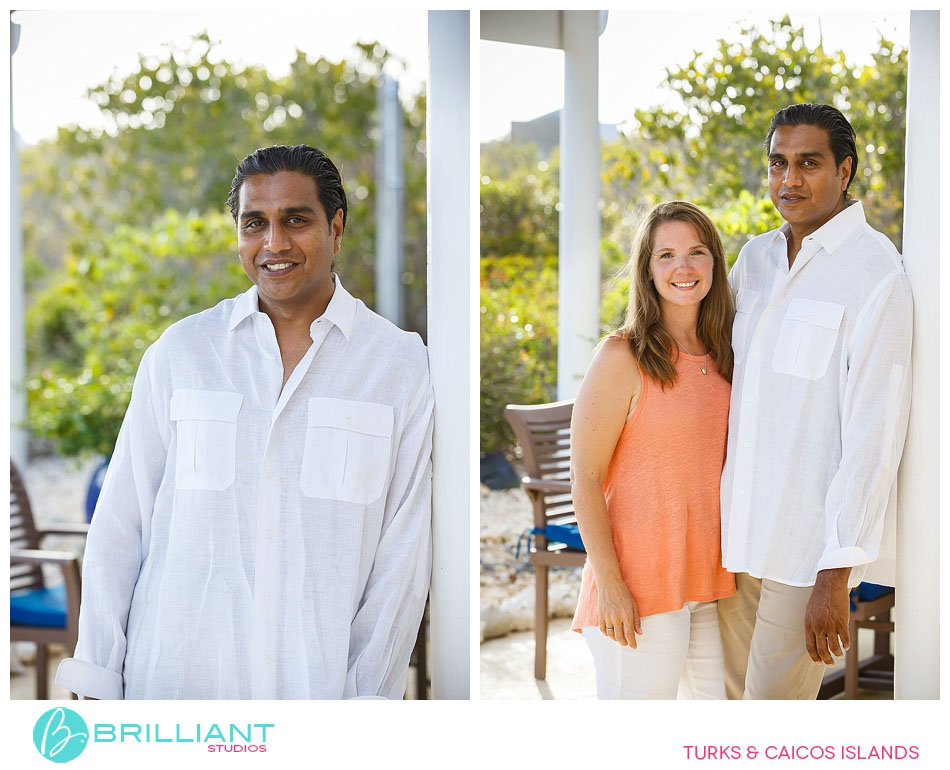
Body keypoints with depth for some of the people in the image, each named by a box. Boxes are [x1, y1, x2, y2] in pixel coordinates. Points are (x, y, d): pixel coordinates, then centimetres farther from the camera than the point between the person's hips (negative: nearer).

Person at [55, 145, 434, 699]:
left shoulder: (402, 366, -1)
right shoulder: (179, 352, 3)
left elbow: (402, 555, -1)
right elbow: (119, 524, 4)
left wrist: (370, 695, -6)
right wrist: (97, 684, 0)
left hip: (320, 686, -1)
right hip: (171, 678, 1)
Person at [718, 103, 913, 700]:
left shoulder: (876, 274, -13)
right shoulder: (756, 258, 9)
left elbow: (873, 432, -17)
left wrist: (835, 577, -19)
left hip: (811, 542, -7)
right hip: (735, 532, 7)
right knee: (733, 696, 14)